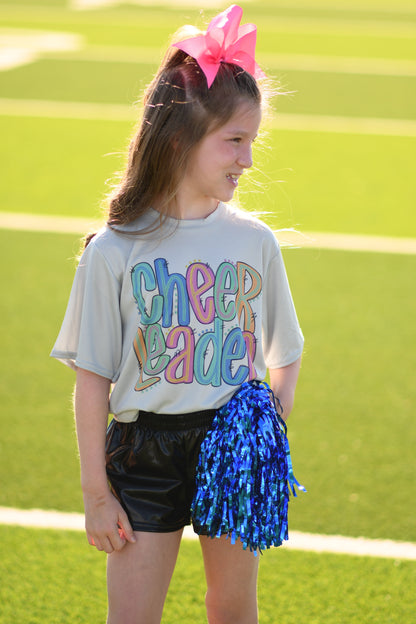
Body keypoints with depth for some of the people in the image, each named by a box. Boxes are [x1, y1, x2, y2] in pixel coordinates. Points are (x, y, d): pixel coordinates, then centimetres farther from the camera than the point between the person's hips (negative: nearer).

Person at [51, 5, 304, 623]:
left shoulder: (256, 242, 0)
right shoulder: (115, 252, -9)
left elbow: (283, 355, 11)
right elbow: (93, 379, -5)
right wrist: (95, 491, -4)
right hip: (146, 450, -2)